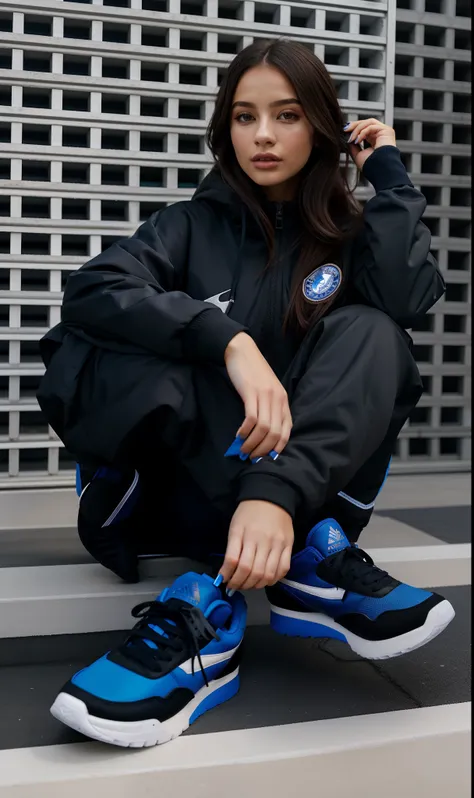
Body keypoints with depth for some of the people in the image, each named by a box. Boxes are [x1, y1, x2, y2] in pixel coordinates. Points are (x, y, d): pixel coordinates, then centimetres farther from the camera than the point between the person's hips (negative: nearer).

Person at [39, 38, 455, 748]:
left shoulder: (349, 234, 9)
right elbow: (92, 289, -17)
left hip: (299, 472, 1)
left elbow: (409, 299, -15)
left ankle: (208, 606, -36)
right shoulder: (194, 226, 5)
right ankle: (311, 567, -28)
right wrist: (230, 342, -31)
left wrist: (388, 172, -6)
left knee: (370, 334, -22)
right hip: (171, 482, 0)